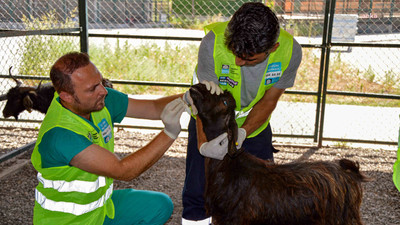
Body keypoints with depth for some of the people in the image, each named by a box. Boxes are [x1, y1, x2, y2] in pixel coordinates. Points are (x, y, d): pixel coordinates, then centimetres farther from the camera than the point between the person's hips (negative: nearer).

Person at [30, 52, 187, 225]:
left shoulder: (101, 99, -11)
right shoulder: (59, 135, -32)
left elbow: (154, 108, -4)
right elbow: (123, 171, -32)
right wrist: (170, 133, -39)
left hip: (100, 205, 6)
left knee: (161, 205, 1)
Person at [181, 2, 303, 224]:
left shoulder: (290, 50, -26)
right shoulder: (214, 42, -33)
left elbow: (269, 100, -16)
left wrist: (242, 132, -31)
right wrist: (203, 144, -41)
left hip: (254, 125, 2)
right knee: (197, 192, 0)